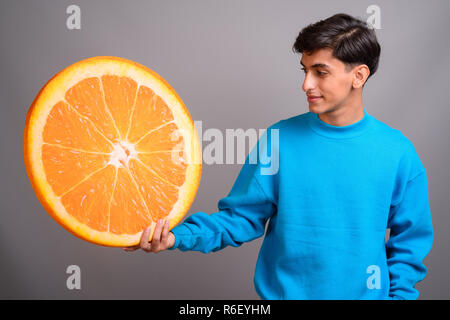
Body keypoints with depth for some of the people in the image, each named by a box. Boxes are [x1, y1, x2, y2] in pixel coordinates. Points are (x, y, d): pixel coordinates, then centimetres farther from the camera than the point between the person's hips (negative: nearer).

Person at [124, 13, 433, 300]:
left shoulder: (398, 152, -8)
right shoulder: (278, 140, -9)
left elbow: (410, 240, 0)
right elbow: (242, 216, -8)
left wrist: (398, 293, -7)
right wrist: (179, 236, -20)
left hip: (367, 293, 1)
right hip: (282, 291, 0)